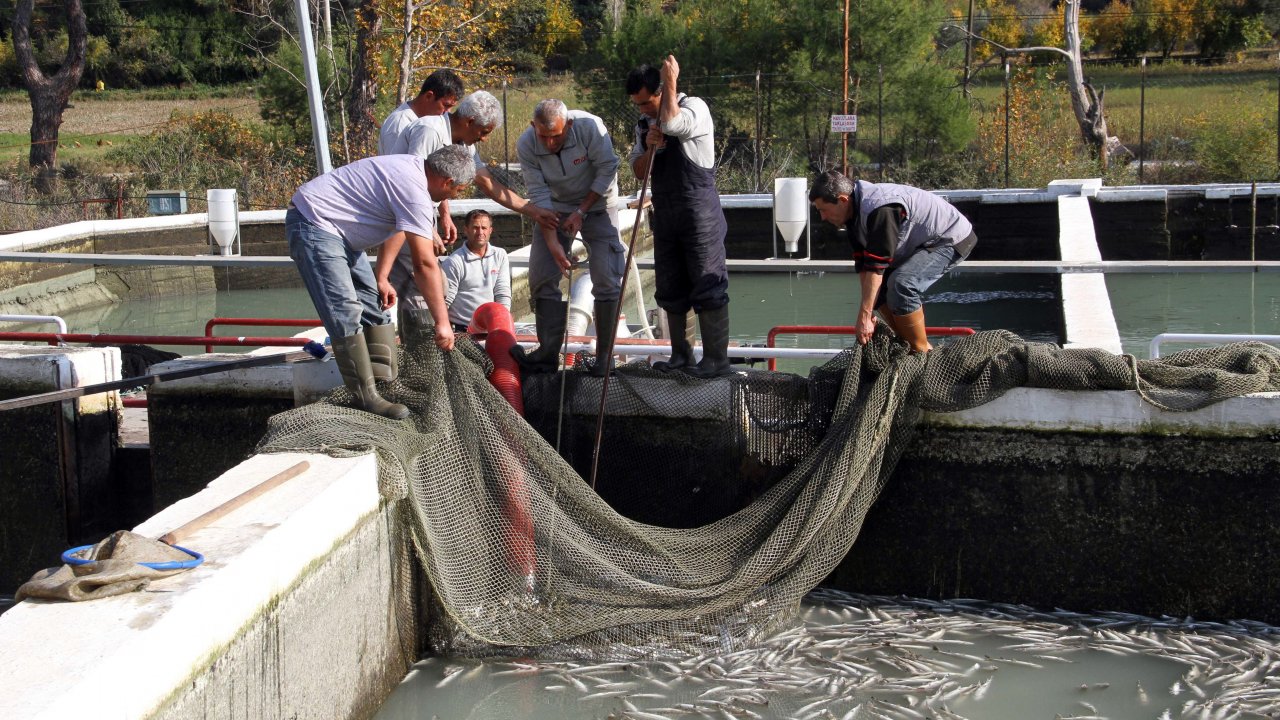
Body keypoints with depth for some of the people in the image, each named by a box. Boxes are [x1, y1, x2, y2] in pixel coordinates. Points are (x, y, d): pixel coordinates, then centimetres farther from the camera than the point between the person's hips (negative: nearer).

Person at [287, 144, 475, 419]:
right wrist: (442, 322, -21)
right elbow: (425, 265, -24)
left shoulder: (414, 169, 6)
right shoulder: (414, 191, -24)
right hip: (313, 222, -11)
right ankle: (367, 398, -14)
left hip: (334, 229, 11)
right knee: (346, 314, -15)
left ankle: (385, 385, 12)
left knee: (373, 305, 11)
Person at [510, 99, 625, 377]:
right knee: (541, 278, -5)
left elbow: (607, 170, -19)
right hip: (555, 208, 2)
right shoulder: (526, 145, -20)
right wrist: (552, 241, -26)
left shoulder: (590, 127, -27)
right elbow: (539, 194, -19)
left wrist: (581, 211, -21)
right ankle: (548, 353, 3)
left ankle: (605, 355, -3)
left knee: (606, 279, -12)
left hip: (596, 203, -2)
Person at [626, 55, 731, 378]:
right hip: (665, 215, 8)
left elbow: (672, 123, -31)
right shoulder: (644, 123, 13)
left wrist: (670, 81, -18)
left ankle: (716, 358, -1)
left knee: (708, 288, -5)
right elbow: (639, 171, 15)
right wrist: (648, 147, -5)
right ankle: (681, 355, 20)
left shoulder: (694, 107, -9)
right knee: (671, 290, 11)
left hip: (699, 212, -8)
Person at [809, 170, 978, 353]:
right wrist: (867, 313, -10)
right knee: (878, 288, 3)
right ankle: (906, 346, 10)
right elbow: (862, 264, -3)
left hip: (953, 240, -10)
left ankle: (923, 353, -15)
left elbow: (876, 266, -35)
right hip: (920, 244, 10)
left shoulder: (880, 209, -33)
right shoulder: (855, 211, -2)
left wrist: (864, 317, -34)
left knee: (901, 284, -27)